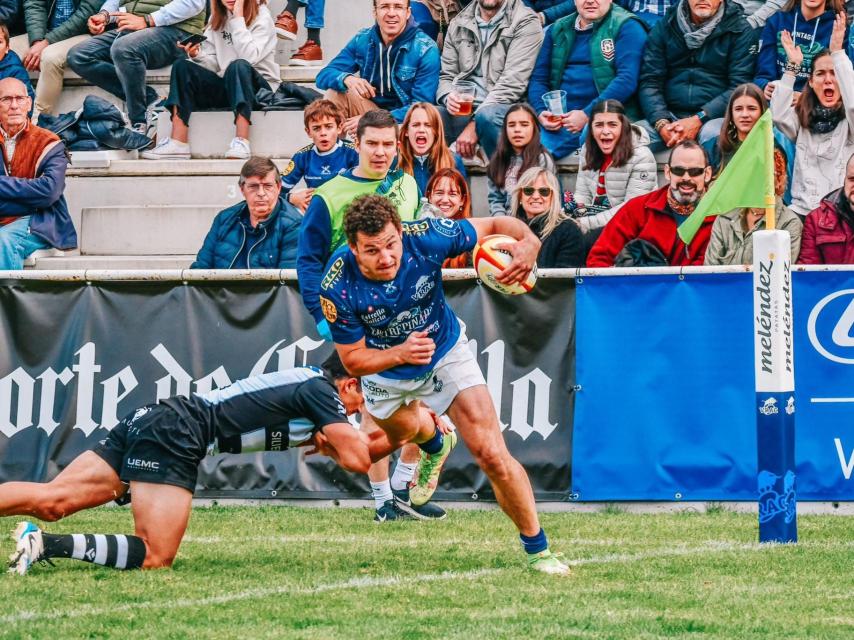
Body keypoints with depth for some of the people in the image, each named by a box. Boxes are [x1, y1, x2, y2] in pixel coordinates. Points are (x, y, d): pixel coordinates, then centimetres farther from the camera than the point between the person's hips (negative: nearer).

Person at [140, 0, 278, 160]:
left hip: (260, 86, -5)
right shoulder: (218, 17, 9)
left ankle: (242, 141, -43)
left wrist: (238, 18, -21)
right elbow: (213, 65, 6)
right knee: (182, 67, -15)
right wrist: (197, 55, -14)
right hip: (226, 86, 5)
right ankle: (178, 143, -28)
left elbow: (249, 58, -23)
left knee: (238, 66, -36)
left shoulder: (261, 16, -7)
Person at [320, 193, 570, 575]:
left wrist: (528, 242, -42)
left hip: (445, 352, -1)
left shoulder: (425, 238, -33)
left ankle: (537, 550, 5)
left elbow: (495, 225, -19)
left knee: (492, 455, -13)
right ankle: (434, 442, 70)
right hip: (385, 369, 1)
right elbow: (353, 360, -22)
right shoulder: (339, 287, -34)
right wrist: (400, 353, -41)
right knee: (399, 434, 32)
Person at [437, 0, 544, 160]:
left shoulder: (526, 23, -1)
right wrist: (449, 97, -10)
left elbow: (512, 83, -11)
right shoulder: (458, 25, 16)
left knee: (487, 115, -39)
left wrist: (474, 125, -19)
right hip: (462, 110, 4)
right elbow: (446, 76, 17)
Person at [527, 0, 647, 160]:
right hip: (561, 122, 4)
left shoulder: (626, 27, 1)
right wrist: (541, 112, -5)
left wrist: (588, 114, -18)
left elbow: (627, 79, -11)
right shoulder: (558, 30, 18)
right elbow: (538, 79, 17)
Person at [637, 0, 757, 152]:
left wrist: (698, 120, -17)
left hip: (714, 117, -2)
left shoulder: (739, 31, 3)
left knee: (713, 134, -37)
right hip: (669, 116, 2)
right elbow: (650, 82, 5)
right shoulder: (664, 27, 10)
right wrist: (661, 123, -14)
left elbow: (740, 87, -5)